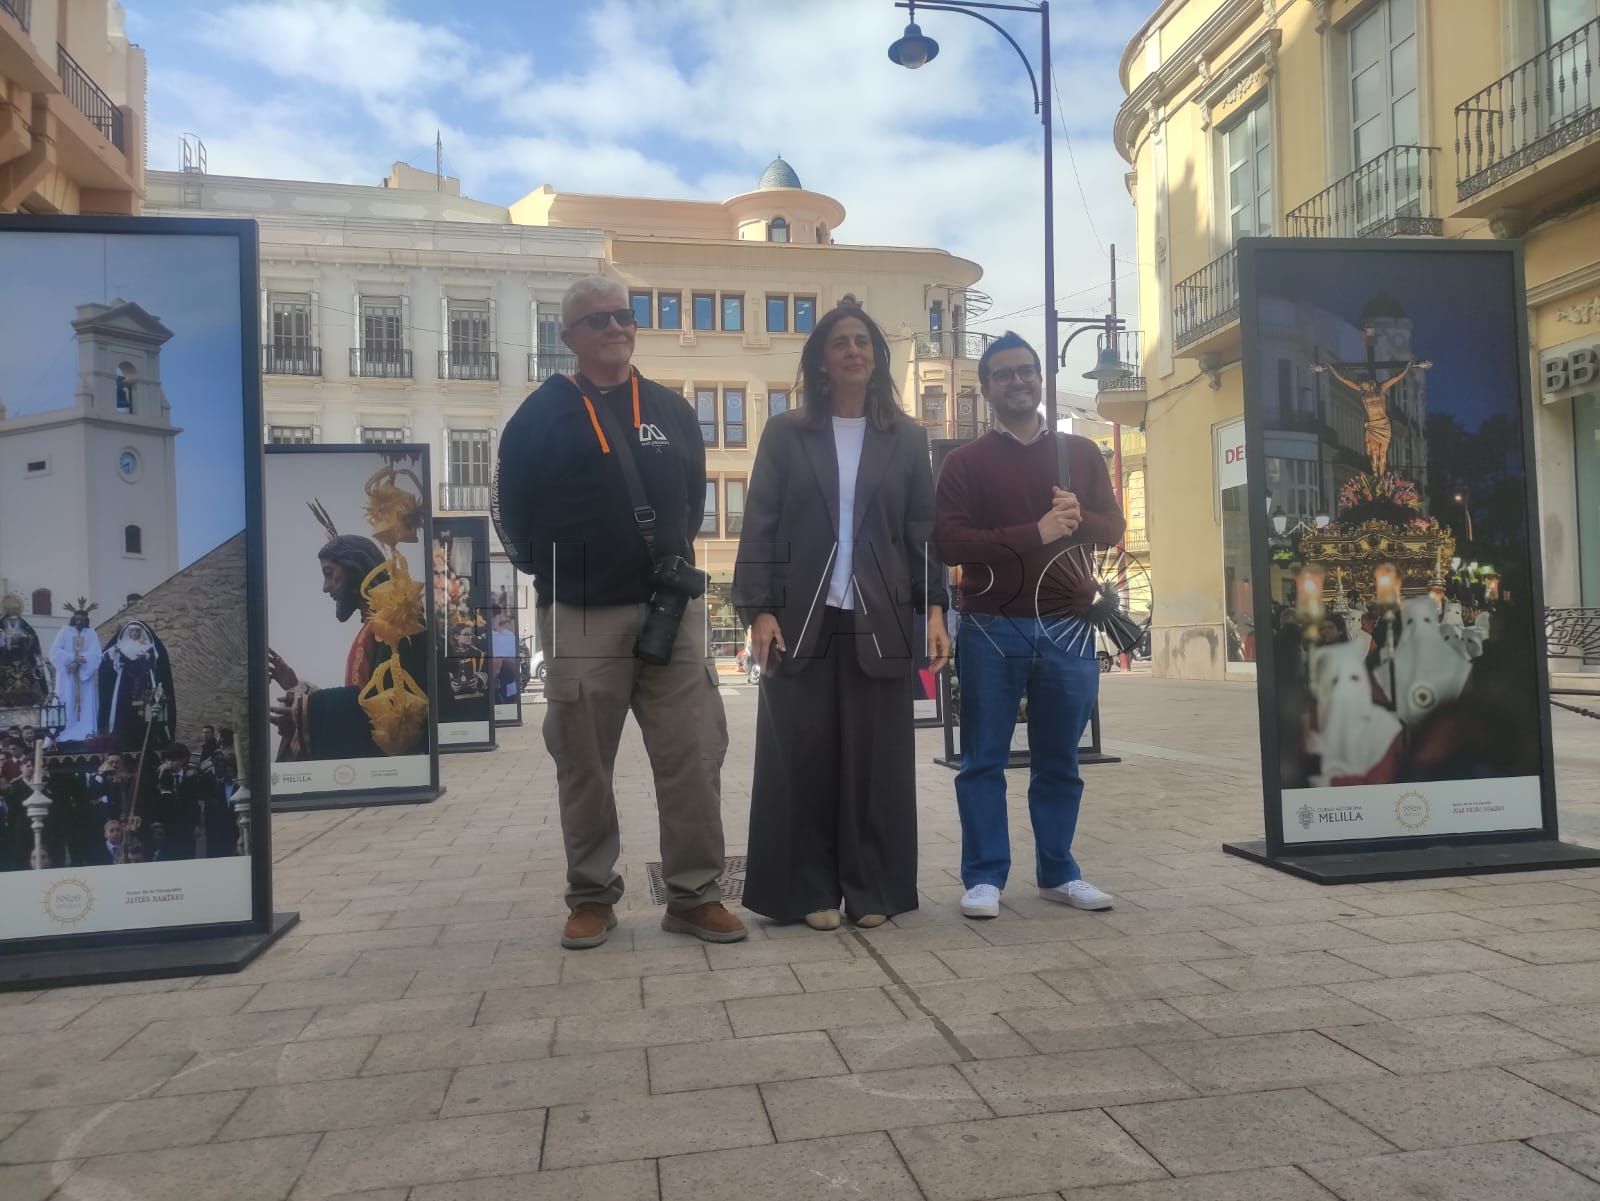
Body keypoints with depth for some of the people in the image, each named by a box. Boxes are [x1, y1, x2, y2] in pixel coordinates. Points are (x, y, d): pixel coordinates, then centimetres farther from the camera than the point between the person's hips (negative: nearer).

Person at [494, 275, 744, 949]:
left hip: (668, 610, 2)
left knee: (693, 756, 0)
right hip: (580, 616, -2)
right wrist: (550, 572, 5)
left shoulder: (671, 411, 12)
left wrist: (676, 560, 10)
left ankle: (695, 894, 11)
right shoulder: (541, 416, 3)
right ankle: (591, 896, 20)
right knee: (583, 765, 6)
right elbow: (513, 509, 7)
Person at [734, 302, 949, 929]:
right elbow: (759, 527, 1)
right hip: (803, 619, -1)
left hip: (879, 621, 1)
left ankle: (872, 889, 14)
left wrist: (934, 608, -2)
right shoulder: (785, 433, 6)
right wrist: (758, 611, -9)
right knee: (804, 758, 2)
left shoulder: (907, 437, 11)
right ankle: (811, 891, 12)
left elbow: (924, 529, 8)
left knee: (877, 757, 4)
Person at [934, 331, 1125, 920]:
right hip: (991, 630, -2)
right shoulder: (965, 462, 2)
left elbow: (1114, 529, 10)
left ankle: (1059, 872, 22)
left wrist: (1078, 520, -13)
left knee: (1059, 761, 10)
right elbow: (950, 543, -9)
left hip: (1067, 629, 3)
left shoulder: (1081, 452, 12)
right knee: (984, 759, 1)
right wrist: (1034, 534, -17)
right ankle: (984, 877, 8)